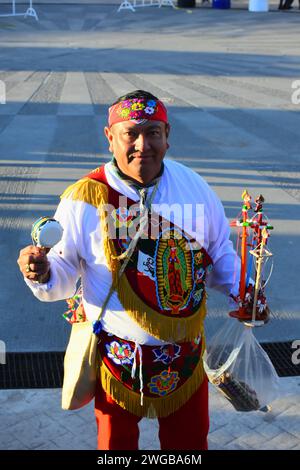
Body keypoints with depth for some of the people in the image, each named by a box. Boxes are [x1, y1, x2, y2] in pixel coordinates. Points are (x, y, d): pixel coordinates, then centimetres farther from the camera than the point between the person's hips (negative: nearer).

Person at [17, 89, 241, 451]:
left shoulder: (194, 187, -6)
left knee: (190, 442, 22)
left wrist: (242, 288, -8)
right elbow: (64, 276, -10)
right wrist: (43, 275, -31)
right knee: (115, 442, 21)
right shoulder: (84, 198, -15)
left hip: (186, 353, 3)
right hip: (117, 352, -2)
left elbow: (219, 254, 8)